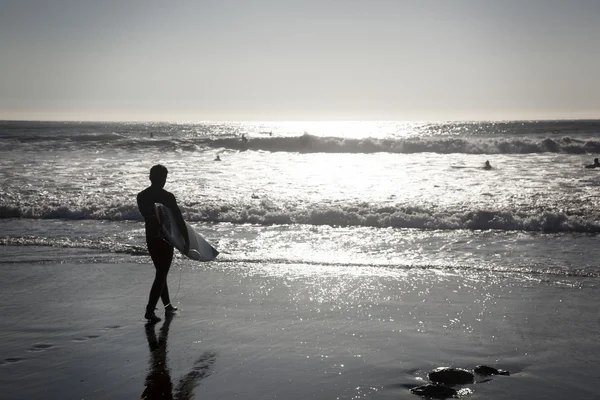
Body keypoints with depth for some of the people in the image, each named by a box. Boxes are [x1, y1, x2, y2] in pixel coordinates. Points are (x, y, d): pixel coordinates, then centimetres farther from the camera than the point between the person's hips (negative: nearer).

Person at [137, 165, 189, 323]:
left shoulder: (141, 196, 2)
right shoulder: (167, 197, -16)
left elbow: (146, 216, 11)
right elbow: (179, 219, -15)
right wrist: (186, 240, -9)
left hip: (150, 238, 6)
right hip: (165, 240, -6)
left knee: (160, 272, 19)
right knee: (161, 275, -2)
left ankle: (167, 305, 30)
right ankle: (150, 310, -8)